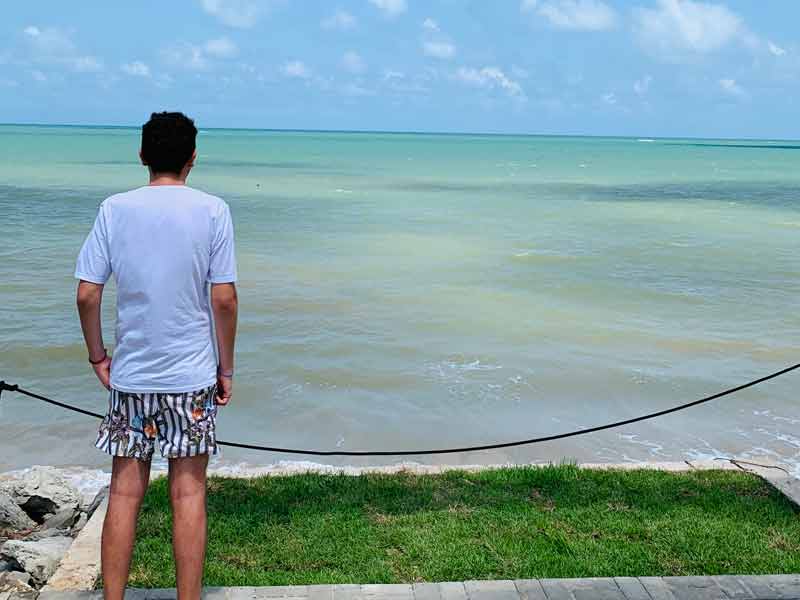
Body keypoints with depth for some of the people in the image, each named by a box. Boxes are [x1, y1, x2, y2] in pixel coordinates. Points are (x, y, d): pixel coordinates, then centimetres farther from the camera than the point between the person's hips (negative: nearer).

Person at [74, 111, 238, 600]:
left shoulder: (115, 209, -1)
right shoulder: (213, 211, -5)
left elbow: (87, 294, -3)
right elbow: (224, 299, -8)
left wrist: (98, 357, 10)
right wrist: (226, 368, 2)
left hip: (130, 375, 2)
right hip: (192, 375, -1)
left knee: (125, 492, 10)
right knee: (189, 492, 6)